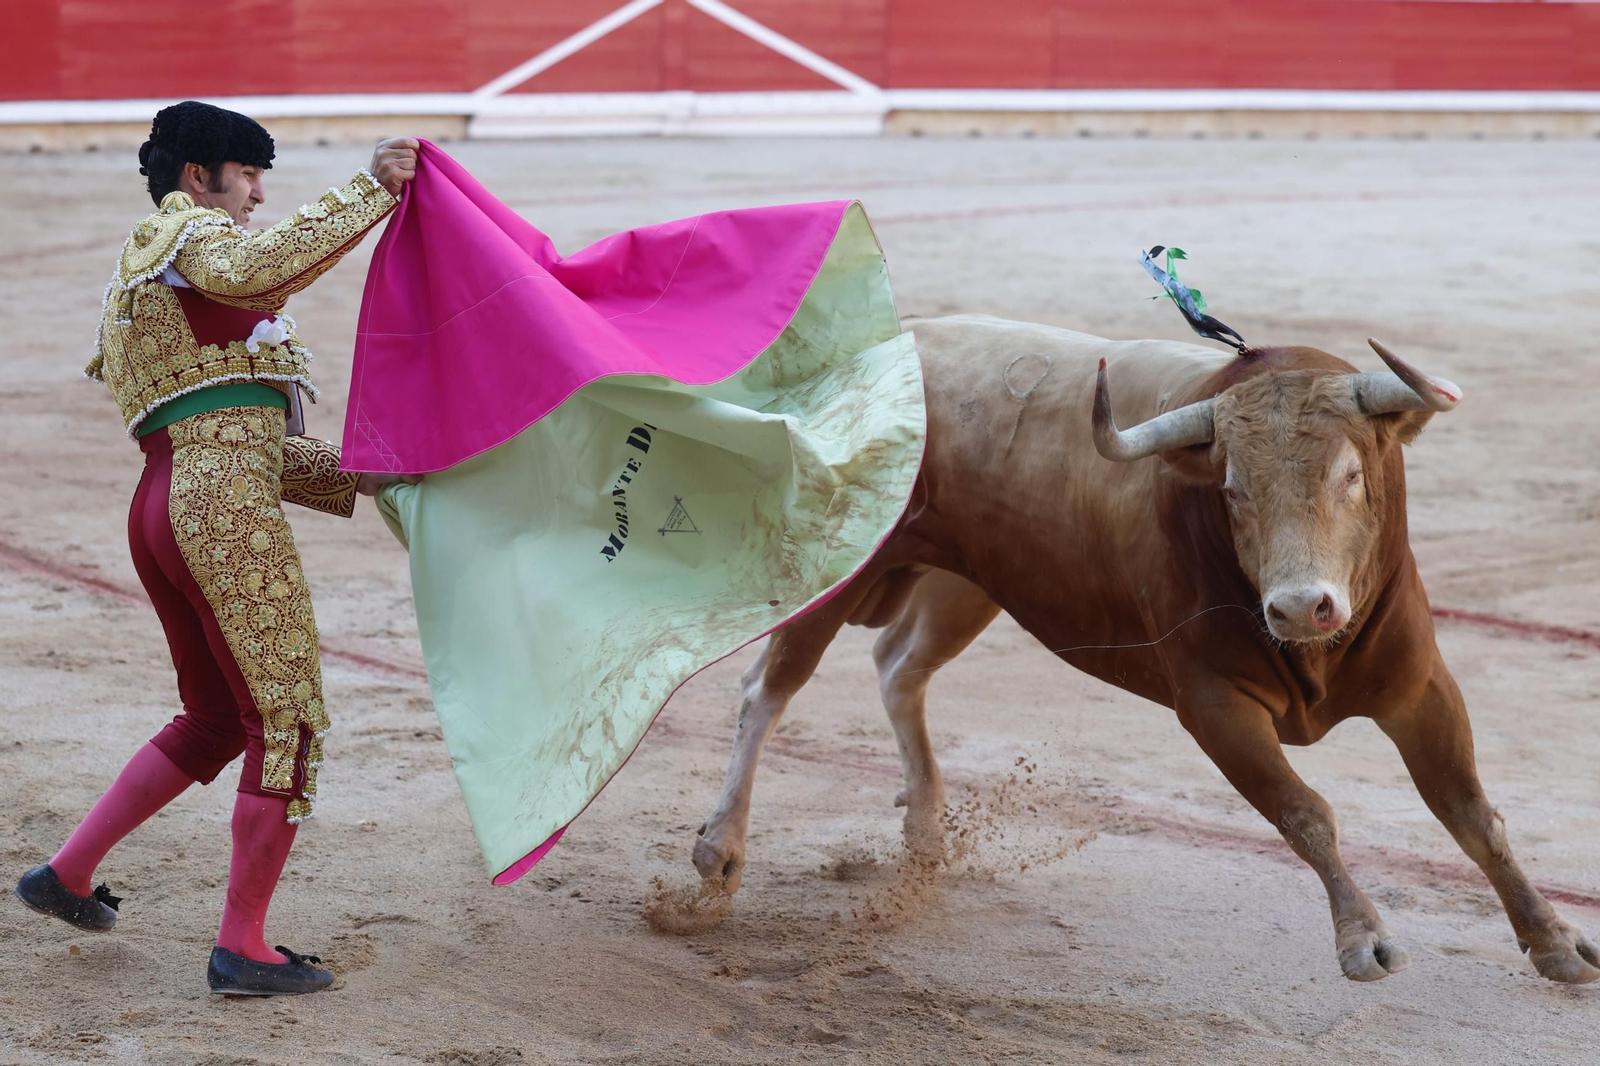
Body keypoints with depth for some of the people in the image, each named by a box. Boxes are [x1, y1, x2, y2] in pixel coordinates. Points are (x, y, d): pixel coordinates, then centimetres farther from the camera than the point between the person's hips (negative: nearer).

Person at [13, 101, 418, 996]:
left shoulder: (139, 280, 29)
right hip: (225, 501, -10)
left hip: (166, 504, 10)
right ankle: (243, 947, 0)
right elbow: (262, 267, -27)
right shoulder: (193, 235, 0)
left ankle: (68, 874, 23)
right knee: (289, 720, -4)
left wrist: (348, 476, 20)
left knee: (219, 720, 21)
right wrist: (369, 191, -25)